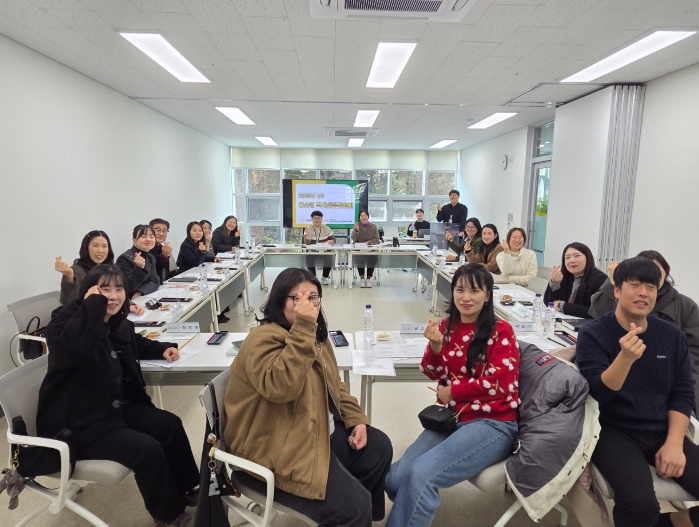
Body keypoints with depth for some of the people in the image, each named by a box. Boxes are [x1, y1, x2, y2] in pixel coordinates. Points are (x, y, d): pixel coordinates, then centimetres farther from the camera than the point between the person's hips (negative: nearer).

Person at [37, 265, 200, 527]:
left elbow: (135, 344, 29)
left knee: (170, 425, 2)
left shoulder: (118, 324, 5)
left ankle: (186, 489, 22)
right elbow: (72, 349, -43)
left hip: (113, 407, 9)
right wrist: (93, 305, -33)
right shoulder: (65, 320, -17)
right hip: (75, 423, -8)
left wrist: (162, 348, 11)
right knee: (147, 449, -21)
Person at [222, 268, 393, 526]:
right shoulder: (263, 339, -21)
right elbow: (281, 387, -38)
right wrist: (302, 329, -39)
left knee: (379, 447, 9)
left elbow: (333, 385, 15)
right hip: (274, 450, -9)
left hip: (319, 432, 9)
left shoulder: (316, 335, 7)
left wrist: (356, 419, 2)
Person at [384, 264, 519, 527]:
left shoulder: (501, 331, -7)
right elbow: (434, 374, 6)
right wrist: (435, 346, -15)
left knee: (420, 474, -25)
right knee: (395, 478, -11)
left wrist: (451, 391, -6)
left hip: (492, 423, -5)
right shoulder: (446, 327, 6)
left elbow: (499, 384, -13)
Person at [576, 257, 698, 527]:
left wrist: (674, 443, -7)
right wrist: (626, 356, -32)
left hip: (663, 433, 5)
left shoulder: (672, 336, 6)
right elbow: (598, 394, -16)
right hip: (614, 432, -4)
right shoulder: (593, 333, -8)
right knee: (640, 504, -28)